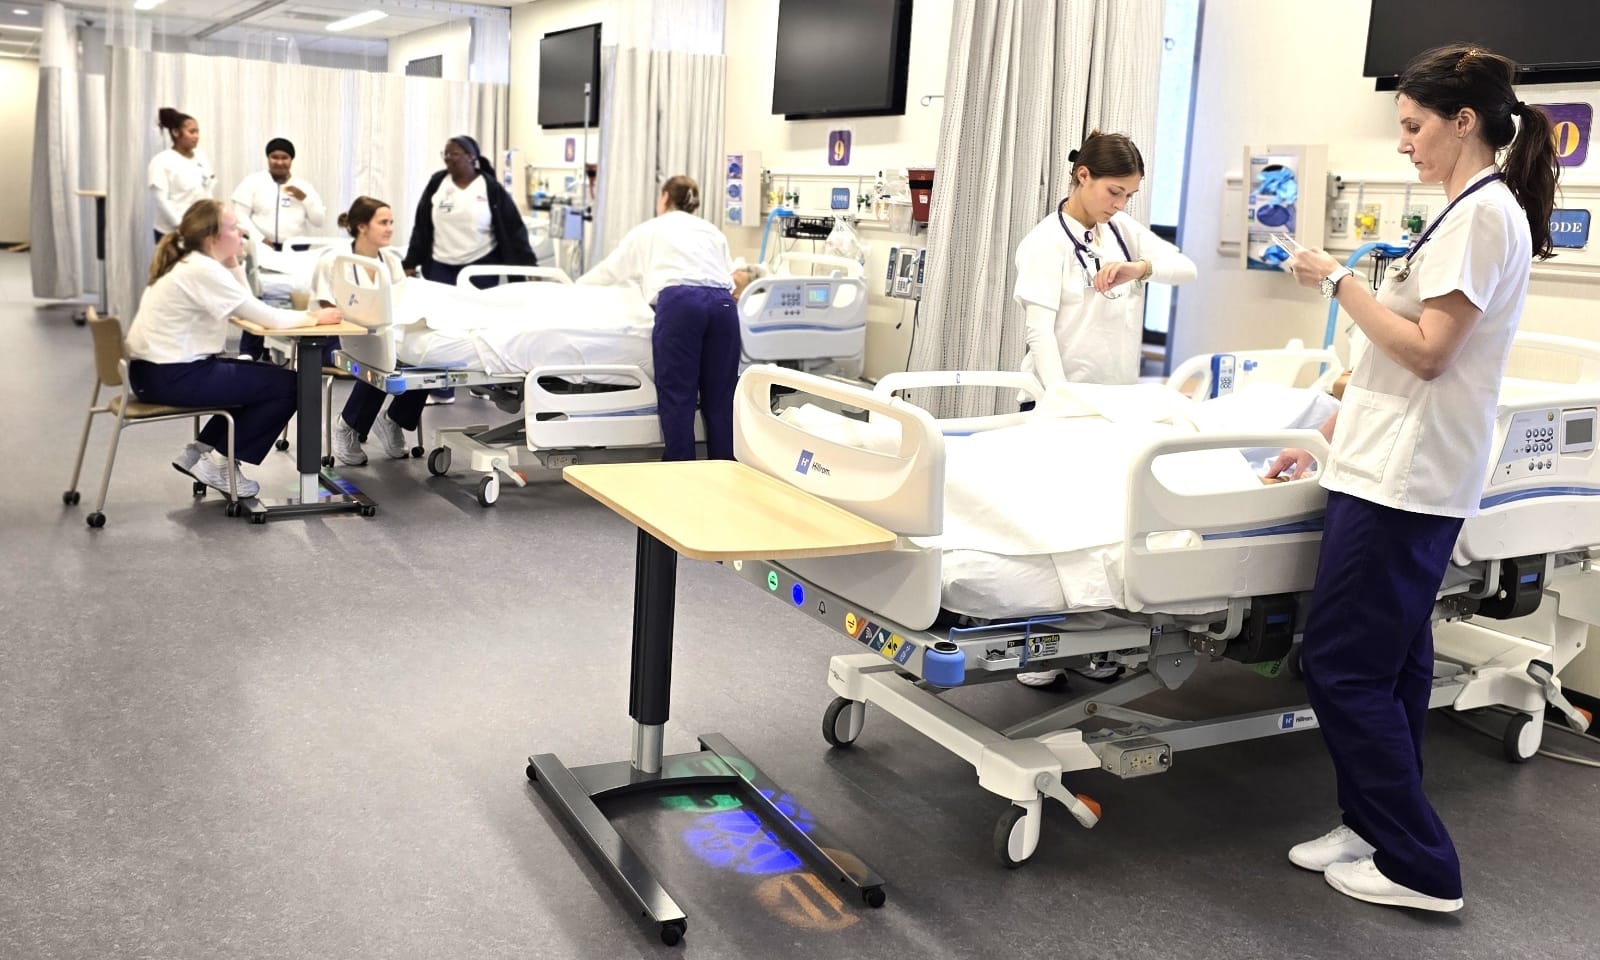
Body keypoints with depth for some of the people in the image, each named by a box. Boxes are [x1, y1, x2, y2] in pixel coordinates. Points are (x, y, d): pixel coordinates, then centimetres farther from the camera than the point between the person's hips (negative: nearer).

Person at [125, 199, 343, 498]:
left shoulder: (189, 263, 12)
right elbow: (267, 317, -17)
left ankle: (200, 451, 17)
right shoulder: (204, 271, -18)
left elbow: (248, 311, 14)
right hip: (171, 376, -10)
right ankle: (218, 463, 3)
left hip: (158, 370, 10)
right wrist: (315, 317, -3)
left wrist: (232, 264, 6)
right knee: (287, 386, -5)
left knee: (262, 379, 21)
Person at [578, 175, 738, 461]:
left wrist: (576, 286, 55)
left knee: (676, 397, -1)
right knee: (720, 399, 6)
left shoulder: (647, 231, 26)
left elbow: (608, 271, 37)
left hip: (679, 301, -3)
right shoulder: (712, 231, 32)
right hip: (722, 303, 3)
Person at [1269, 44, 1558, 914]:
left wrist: (1337, 282, -12)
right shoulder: (1472, 211, 17)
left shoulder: (1483, 212, -13)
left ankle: (1420, 867, 4)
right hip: (1401, 472, 10)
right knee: (1388, 664, 13)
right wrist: (1328, 438, 19)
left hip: (1404, 481, -10)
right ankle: (1375, 829, 22)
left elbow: (1426, 354, -19)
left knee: (1343, 665, -5)